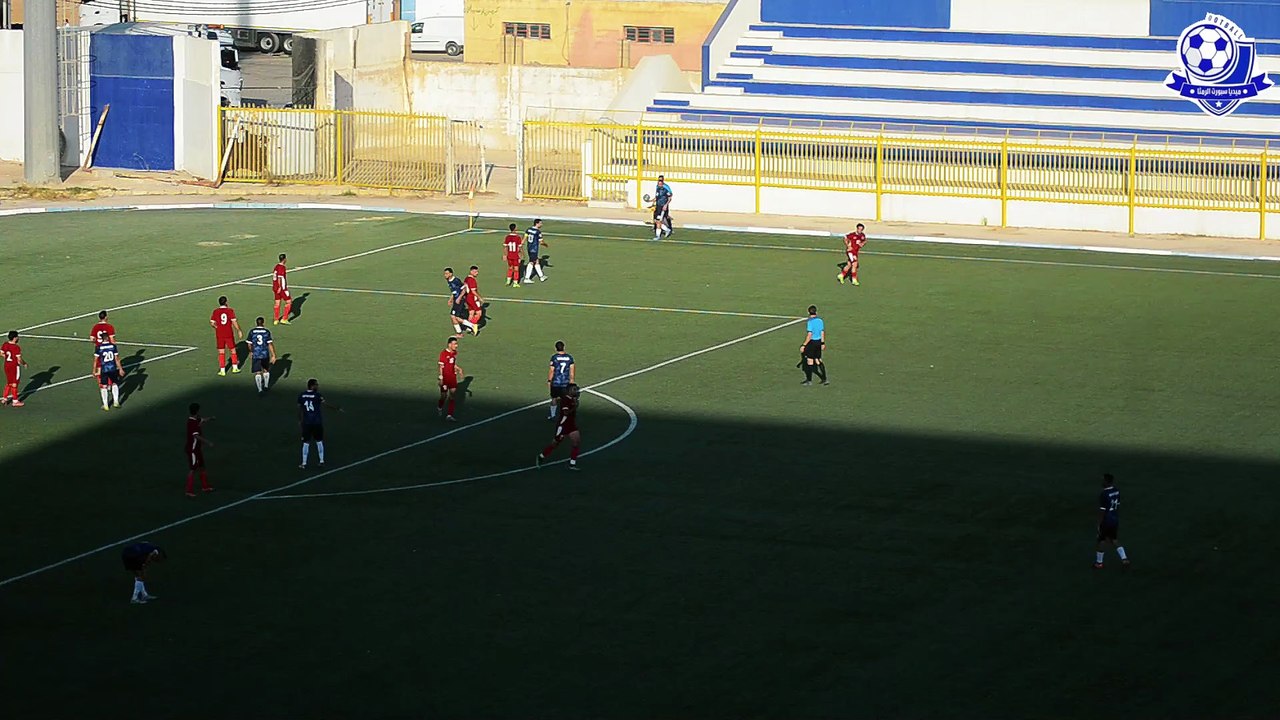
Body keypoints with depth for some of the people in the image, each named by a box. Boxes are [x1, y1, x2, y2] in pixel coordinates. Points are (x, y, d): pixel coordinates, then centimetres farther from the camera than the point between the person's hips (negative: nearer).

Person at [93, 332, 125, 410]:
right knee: (114, 384, 20)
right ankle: (116, 402, 21)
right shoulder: (113, 346, -4)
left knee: (104, 386, 9)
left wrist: (94, 370, 4)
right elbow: (117, 359, -1)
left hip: (103, 369, -2)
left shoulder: (98, 347, -9)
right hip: (113, 368, 2)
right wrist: (120, 369, 7)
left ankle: (105, 405, 9)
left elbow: (96, 360, -6)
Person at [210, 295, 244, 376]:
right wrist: (239, 331, -5)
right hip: (229, 334, -1)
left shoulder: (216, 311, -2)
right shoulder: (230, 311, -7)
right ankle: (235, 367, 18)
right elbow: (234, 322, -12)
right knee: (233, 350, 15)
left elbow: (211, 323, -2)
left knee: (221, 352, 6)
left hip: (219, 334, 1)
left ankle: (222, 370, 4)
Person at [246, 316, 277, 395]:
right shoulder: (267, 332, -5)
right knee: (266, 370, 23)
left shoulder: (252, 332, -1)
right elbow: (270, 344, -8)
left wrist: (250, 352, 24)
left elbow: (249, 344, 5)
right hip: (265, 354, 0)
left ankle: (260, 389, -11)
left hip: (255, 355, 0)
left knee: (257, 372, 0)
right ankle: (266, 385, 32)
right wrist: (273, 355, -4)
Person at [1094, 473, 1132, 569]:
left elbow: (1102, 511, -20)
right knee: (1115, 540, 19)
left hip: (1106, 521, -7)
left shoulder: (1103, 494, -23)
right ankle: (1124, 558, 10)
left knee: (1102, 541, 9)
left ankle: (1099, 563, 21)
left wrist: (1099, 524, -12)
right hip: (1115, 520, 7)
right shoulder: (1117, 491, 0)